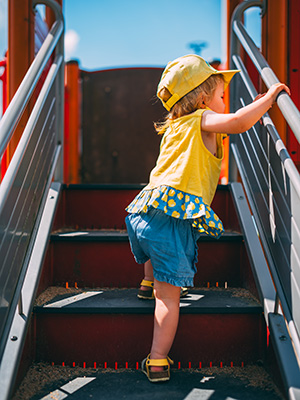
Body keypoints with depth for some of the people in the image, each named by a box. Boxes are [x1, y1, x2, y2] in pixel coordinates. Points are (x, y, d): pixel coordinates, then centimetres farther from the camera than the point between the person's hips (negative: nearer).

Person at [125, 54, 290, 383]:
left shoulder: (173, 128, 30)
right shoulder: (203, 120, 7)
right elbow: (239, 122, -13)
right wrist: (268, 98, 3)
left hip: (142, 210, 7)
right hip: (175, 218, -6)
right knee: (169, 294, 0)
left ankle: (149, 281, 56)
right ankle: (157, 361, 1)